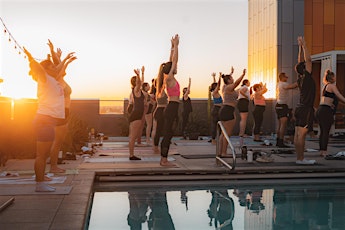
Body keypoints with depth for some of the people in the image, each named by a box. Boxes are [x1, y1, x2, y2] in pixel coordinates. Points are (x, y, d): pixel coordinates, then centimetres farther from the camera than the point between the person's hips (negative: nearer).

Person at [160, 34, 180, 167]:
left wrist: (173, 46, 22)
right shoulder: (169, 78, -10)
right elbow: (174, 61, -10)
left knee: (168, 134, 10)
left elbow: (172, 61, 20)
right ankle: (164, 160, -3)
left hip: (172, 108, 10)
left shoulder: (170, 79, 12)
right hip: (172, 108, -10)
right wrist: (175, 45, -4)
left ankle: (163, 159, 14)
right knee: (168, 134, -7)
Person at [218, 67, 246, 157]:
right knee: (228, 134, -8)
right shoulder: (229, 88, -10)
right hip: (228, 111, -11)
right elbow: (236, 82, -29)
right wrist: (243, 75, -28)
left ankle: (220, 152, 17)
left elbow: (228, 80, 37)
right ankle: (224, 153, -8)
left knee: (223, 133, 13)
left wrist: (231, 73, 51)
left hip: (224, 110, 11)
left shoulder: (225, 87, 16)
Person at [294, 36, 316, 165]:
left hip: (300, 108, 9)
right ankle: (301, 159, -7)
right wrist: (303, 45, -6)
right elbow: (308, 59, -12)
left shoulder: (300, 79, 10)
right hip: (306, 109, -9)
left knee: (298, 134, 7)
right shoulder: (306, 77, -11)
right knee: (301, 134, -9)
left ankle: (299, 158, 12)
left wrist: (300, 47, 19)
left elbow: (301, 61, 18)